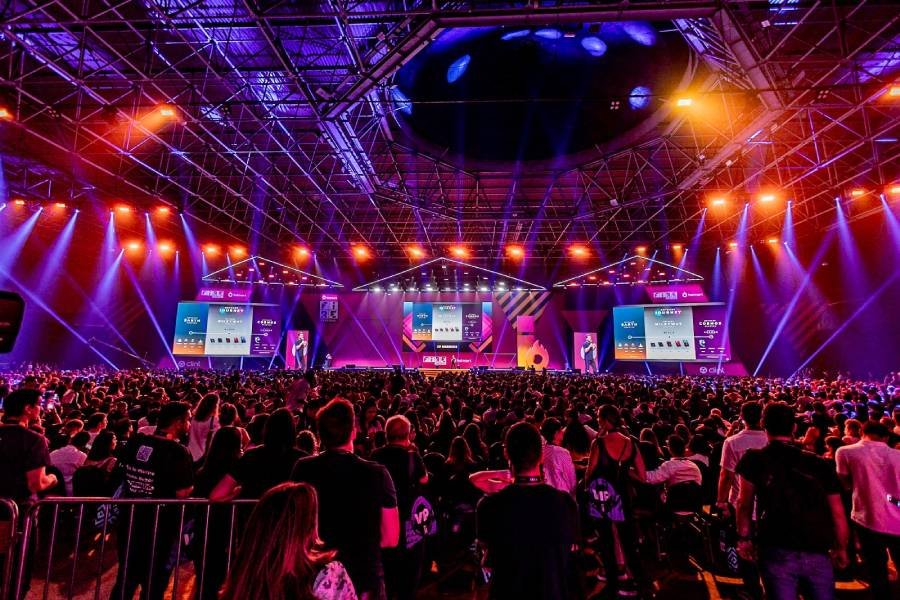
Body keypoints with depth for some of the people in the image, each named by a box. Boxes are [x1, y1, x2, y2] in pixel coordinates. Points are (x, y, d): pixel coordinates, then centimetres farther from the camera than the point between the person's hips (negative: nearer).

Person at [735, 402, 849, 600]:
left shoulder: (754, 460, 2)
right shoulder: (820, 464, 8)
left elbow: (745, 504, 2)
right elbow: (837, 513, 10)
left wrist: (744, 538, 12)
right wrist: (841, 549, 23)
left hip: (777, 552, -3)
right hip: (817, 553, 3)